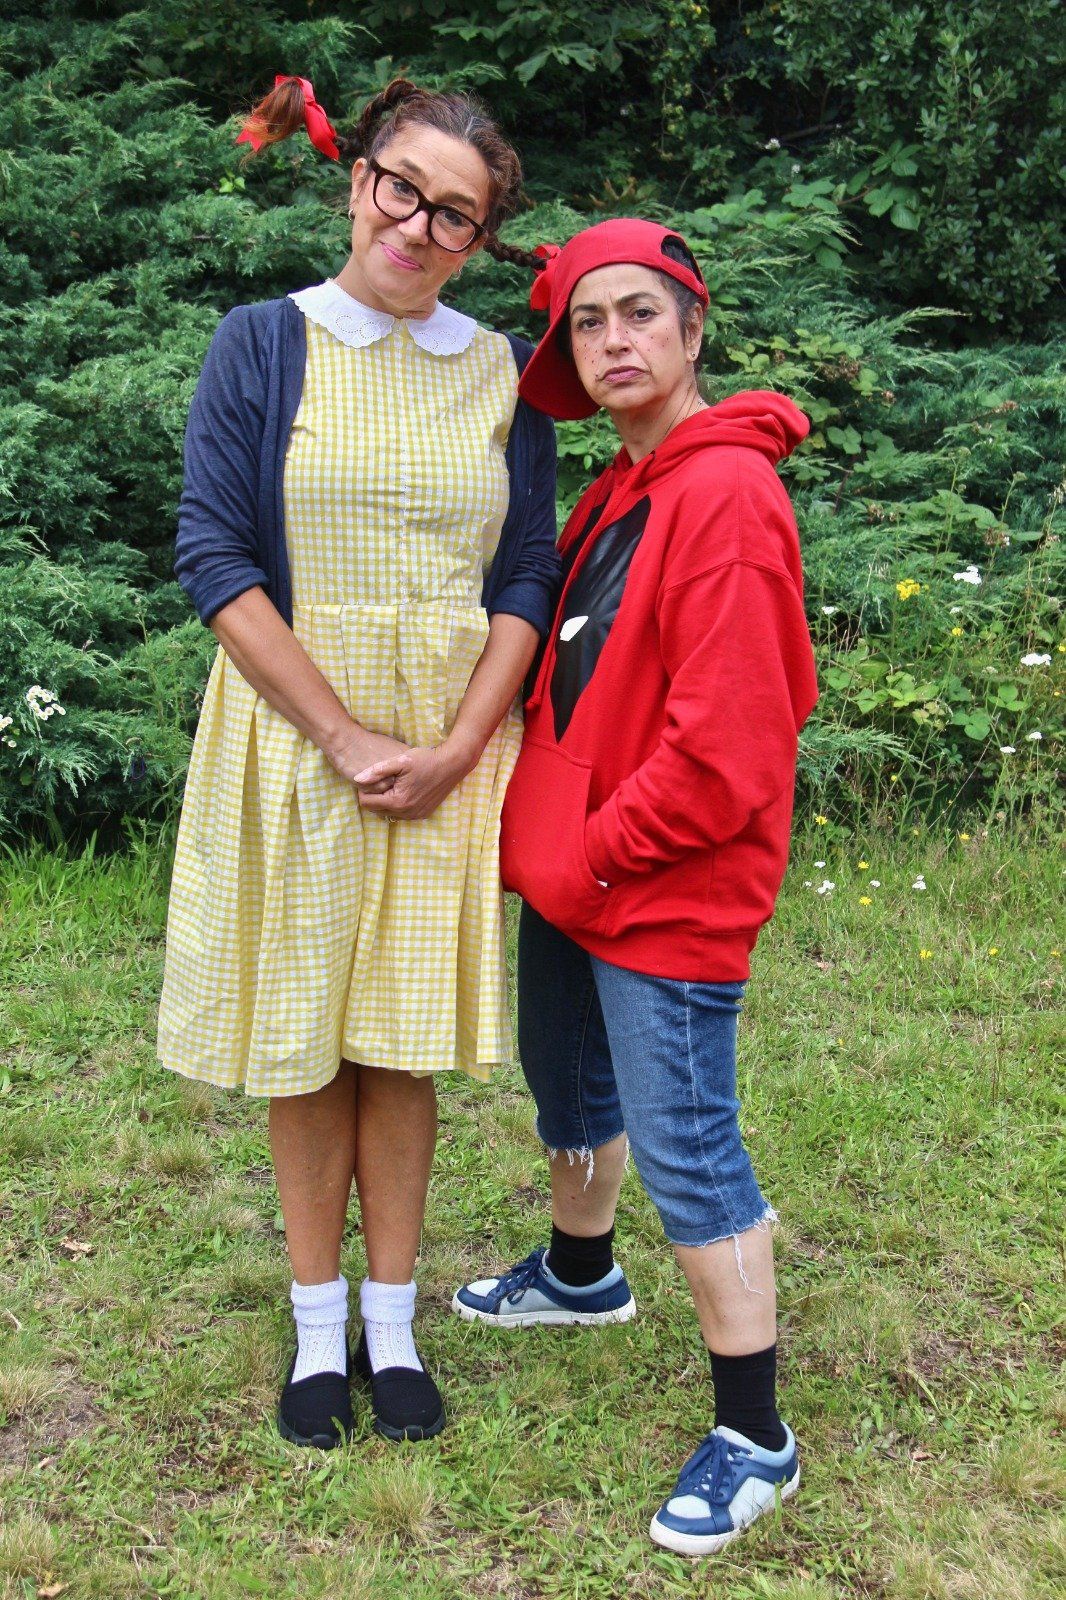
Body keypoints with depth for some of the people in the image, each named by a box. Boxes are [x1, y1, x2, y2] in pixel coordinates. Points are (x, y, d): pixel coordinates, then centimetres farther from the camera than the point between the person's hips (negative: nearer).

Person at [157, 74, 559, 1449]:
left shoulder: (499, 370, 5)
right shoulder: (262, 345, -2)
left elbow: (528, 576, 4)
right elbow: (215, 559, -7)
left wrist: (455, 748, -9)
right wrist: (348, 736, -13)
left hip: (449, 750, 1)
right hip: (292, 739, -1)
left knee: (402, 1040, 7)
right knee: (301, 1040, 7)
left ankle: (392, 1321, 22)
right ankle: (318, 1323, 23)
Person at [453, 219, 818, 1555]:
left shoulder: (727, 493, -20)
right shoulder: (615, 492, 11)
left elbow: (725, 741, -24)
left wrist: (591, 853, -15)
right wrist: (547, 834, 6)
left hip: (669, 890, -9)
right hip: (571, 873, 9)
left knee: (683, 1148, -3)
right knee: (569, 1085, 25)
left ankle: (753, 1436, 11)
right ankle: (580, 1272, 51)